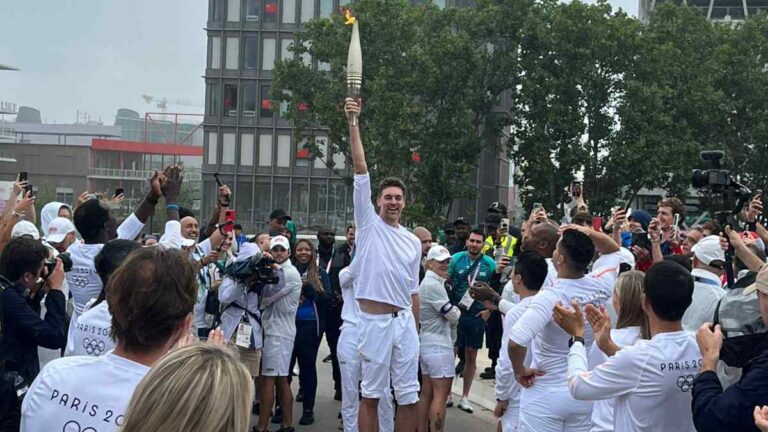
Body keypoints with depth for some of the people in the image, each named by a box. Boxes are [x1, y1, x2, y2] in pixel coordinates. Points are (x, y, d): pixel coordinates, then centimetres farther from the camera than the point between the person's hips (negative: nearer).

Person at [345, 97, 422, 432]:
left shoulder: (413, 241, 12)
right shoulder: (368, 223, 1)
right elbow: (360, 168, -7)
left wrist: (415, 329, 14)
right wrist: (353, 122, -12)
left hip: (405, 321, 4)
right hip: (373, 320, -4)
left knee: (409, 396, 7)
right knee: (371, 395, 5)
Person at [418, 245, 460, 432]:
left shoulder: (427, 282, 16)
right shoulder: (434, 285, -17)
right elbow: (453, 316, -15)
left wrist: (451, 311, 0)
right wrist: (456, 310, 5)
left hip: (427, 344, 10)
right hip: (438, 345, -10)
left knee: (427, 393, 12)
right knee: (441, 395, -7)